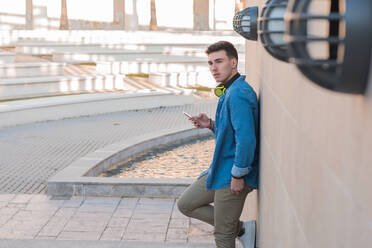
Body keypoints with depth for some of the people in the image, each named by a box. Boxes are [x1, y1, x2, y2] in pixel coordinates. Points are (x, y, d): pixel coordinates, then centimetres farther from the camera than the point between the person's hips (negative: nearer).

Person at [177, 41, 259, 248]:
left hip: (232, 176, -11)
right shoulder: (228, 91, 13)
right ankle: (242, 229, 17)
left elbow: (246, 137, -27)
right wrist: (211, 125, 4)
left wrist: (238, 175, -23)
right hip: (220, 169, 11)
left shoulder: (239, 94, -20)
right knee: (186, 204, 17)